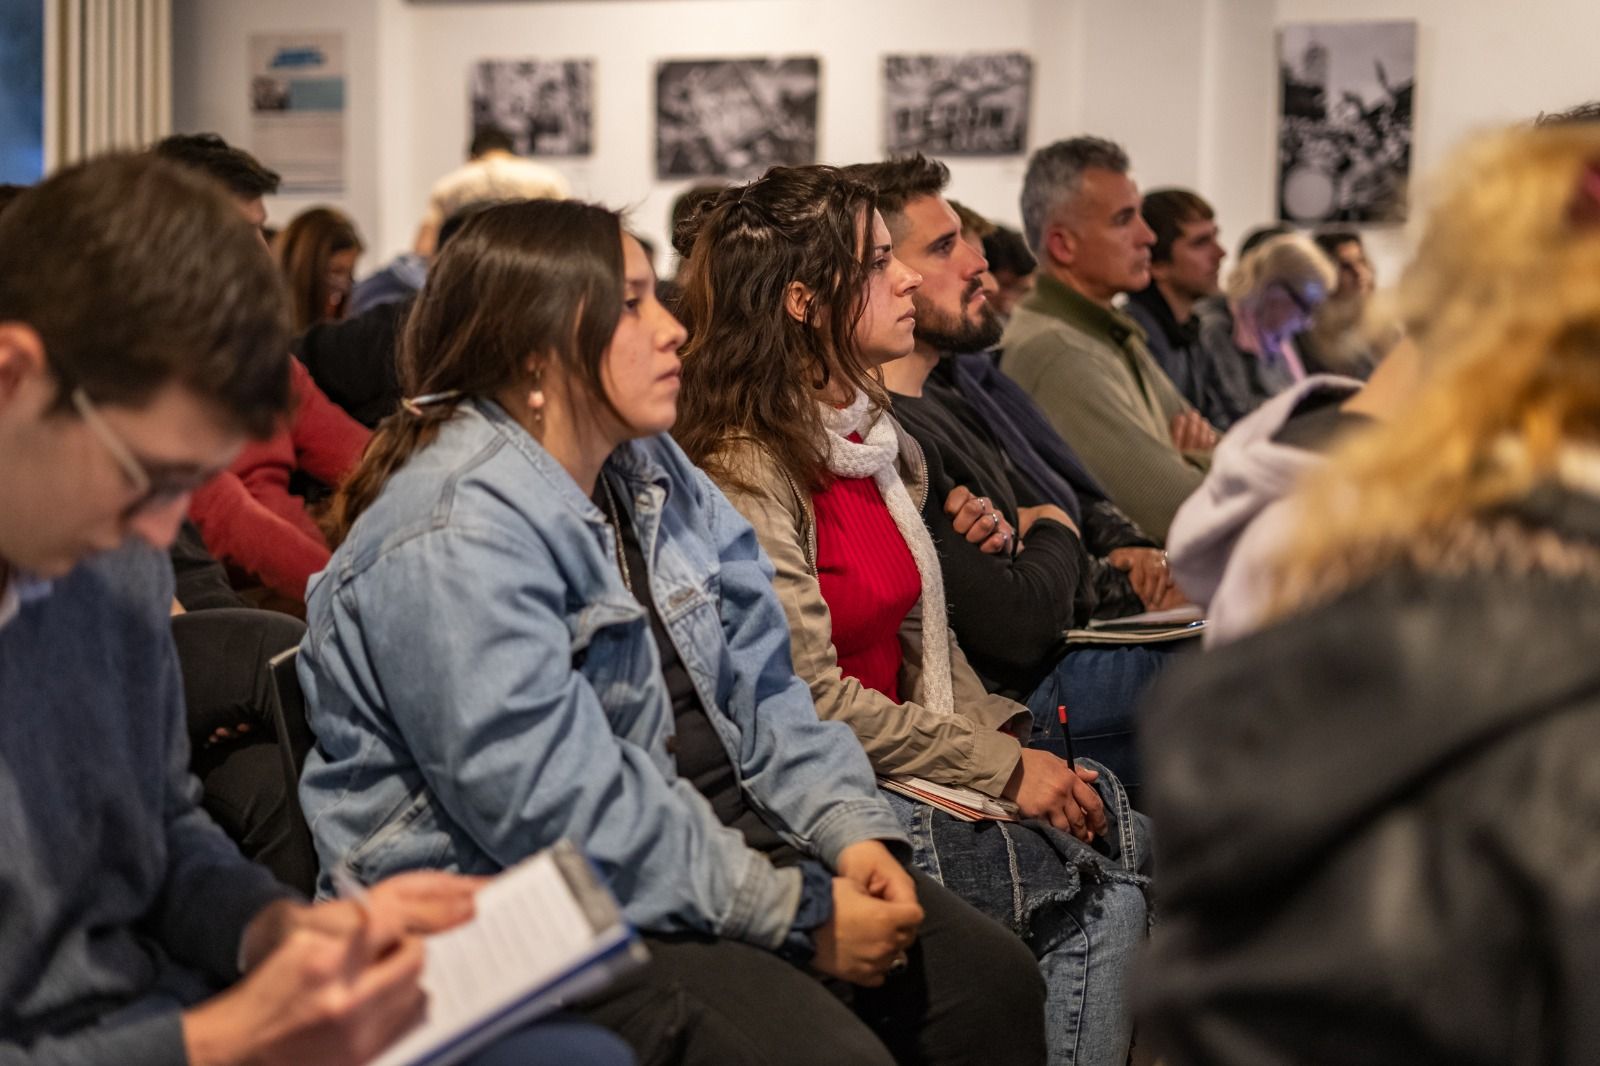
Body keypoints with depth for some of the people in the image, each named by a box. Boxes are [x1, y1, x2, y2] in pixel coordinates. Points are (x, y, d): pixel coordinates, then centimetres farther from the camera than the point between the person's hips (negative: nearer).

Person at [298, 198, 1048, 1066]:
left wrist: (850, 828, -7)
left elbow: (759, 686, 10)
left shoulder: (654, 474, 9)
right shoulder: (456, 540, -20)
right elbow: (561, 811, -26)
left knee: (993, 983, 1)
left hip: (720, 844, 9)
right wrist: (798, 912, -22)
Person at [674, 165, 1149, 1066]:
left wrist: (1011, 741, 0)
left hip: (908, 768, 8)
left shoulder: (881, 440, 13)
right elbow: (813, 700, -19)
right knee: (1101, 885, -15)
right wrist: (1002, 771, -15)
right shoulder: (747, 470, -15)